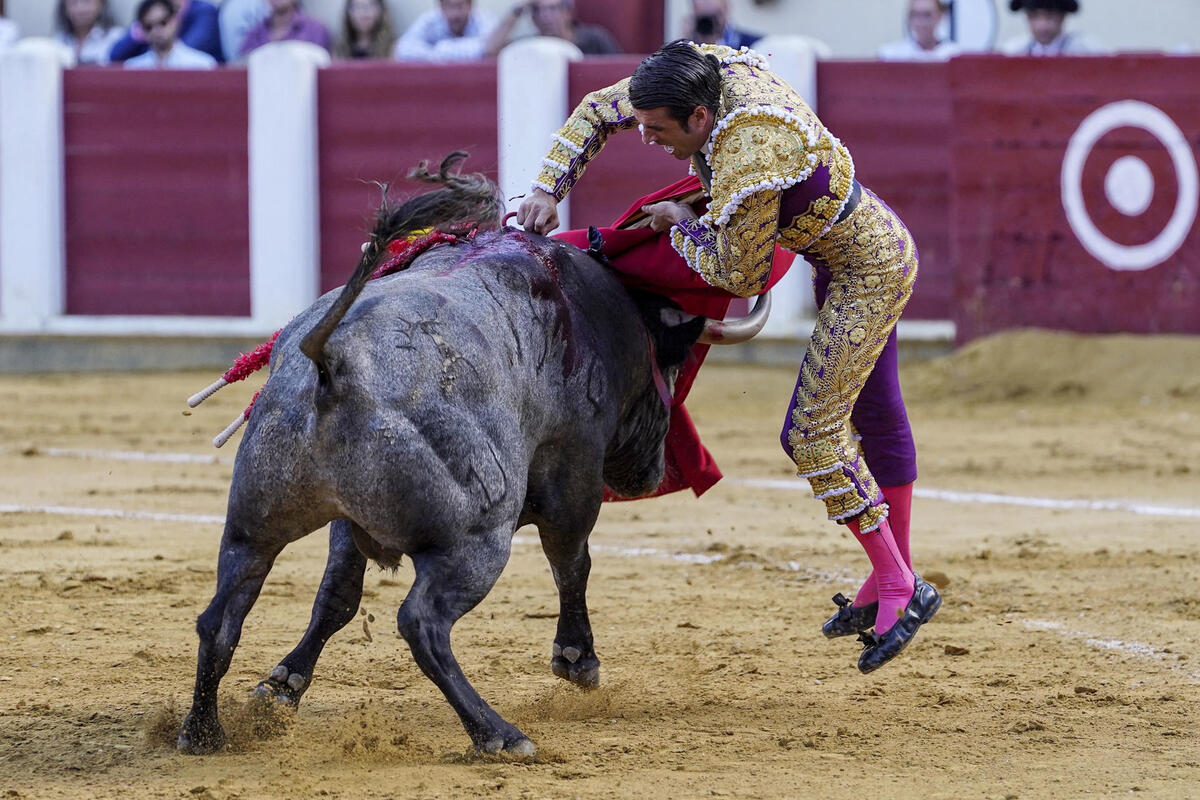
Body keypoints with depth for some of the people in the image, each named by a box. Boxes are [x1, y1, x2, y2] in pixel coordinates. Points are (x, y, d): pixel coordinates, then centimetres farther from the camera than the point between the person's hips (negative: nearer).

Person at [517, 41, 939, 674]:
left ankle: (899, 588, -1)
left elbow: (739, 274, -24)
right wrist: (548, 190, -7)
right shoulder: (700, 70, -13)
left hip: (868, 275, -10)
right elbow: (598, 111, 1)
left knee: (811, 431, -9)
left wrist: (680, 223, -10)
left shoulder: (749, 166, -38)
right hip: (877, 249, 10)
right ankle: (889, 586, 34)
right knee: (871, 416, 20)